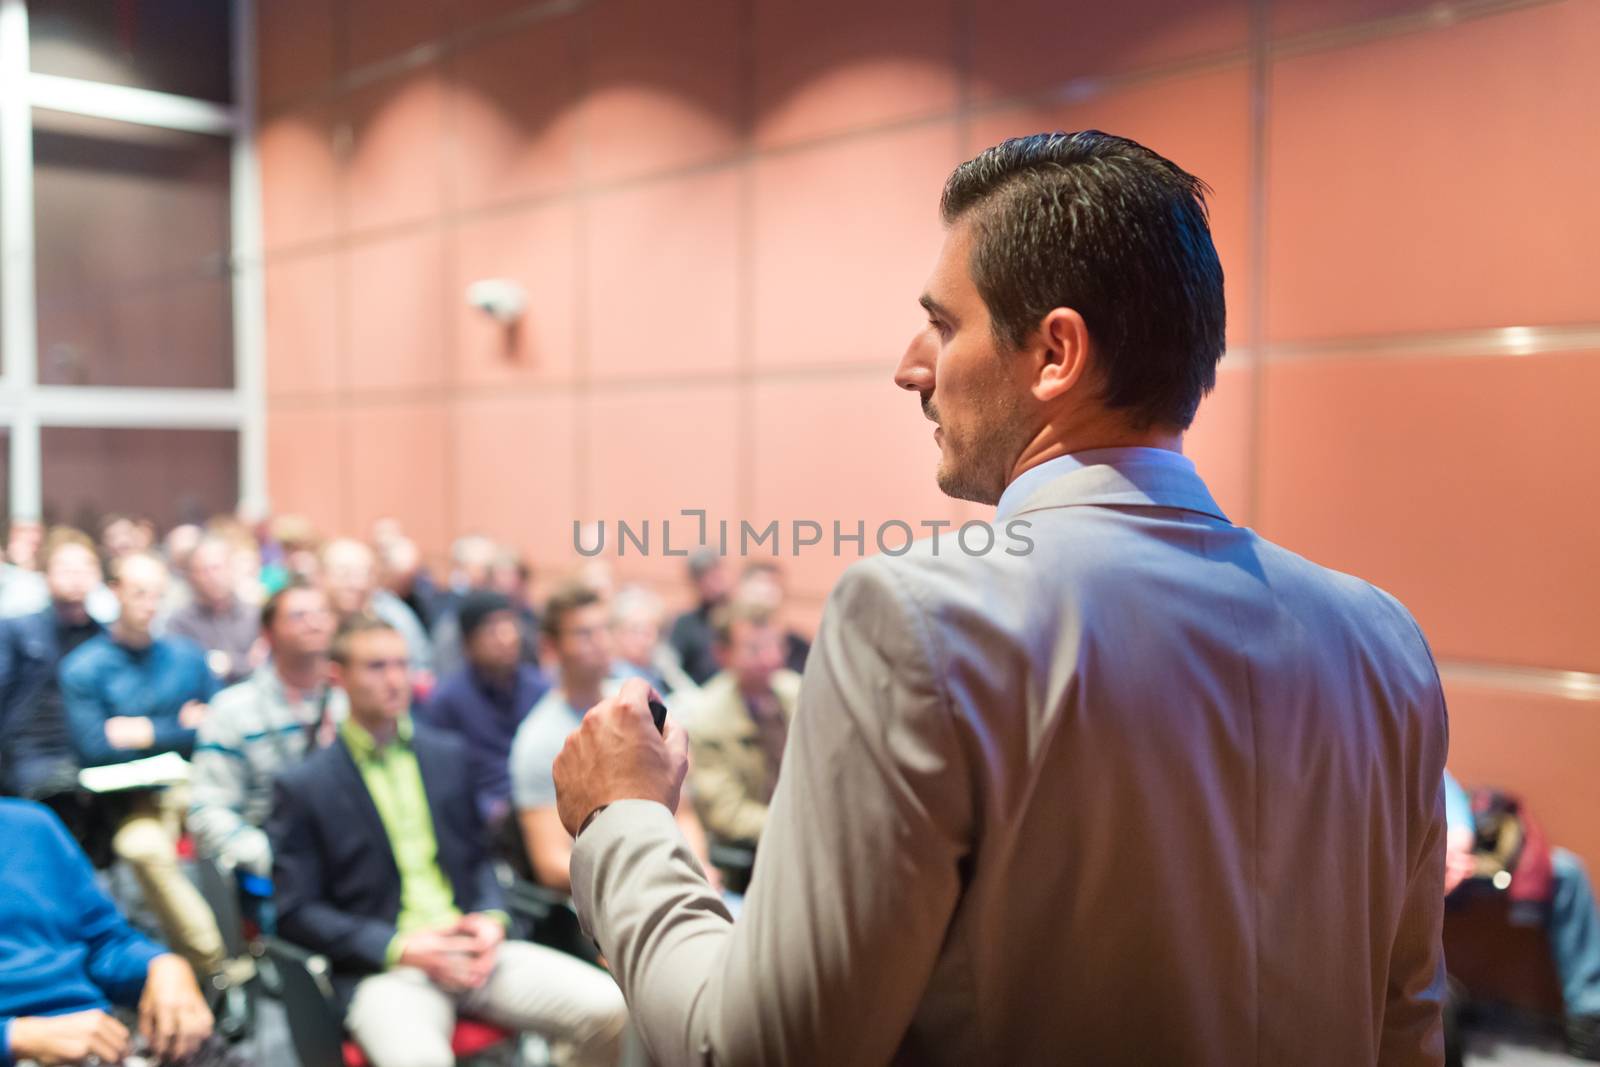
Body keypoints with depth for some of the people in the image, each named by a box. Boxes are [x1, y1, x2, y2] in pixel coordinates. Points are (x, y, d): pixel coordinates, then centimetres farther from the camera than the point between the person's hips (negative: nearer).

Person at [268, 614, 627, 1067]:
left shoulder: (448, 754, 15)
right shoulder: (301, 787, 2)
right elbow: (295, 911, -1)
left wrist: (491, 918, -1)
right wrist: (399, 947, -12)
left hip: (472, 951, 5)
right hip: (382, 968, -4)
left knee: (613, 1009, -17)